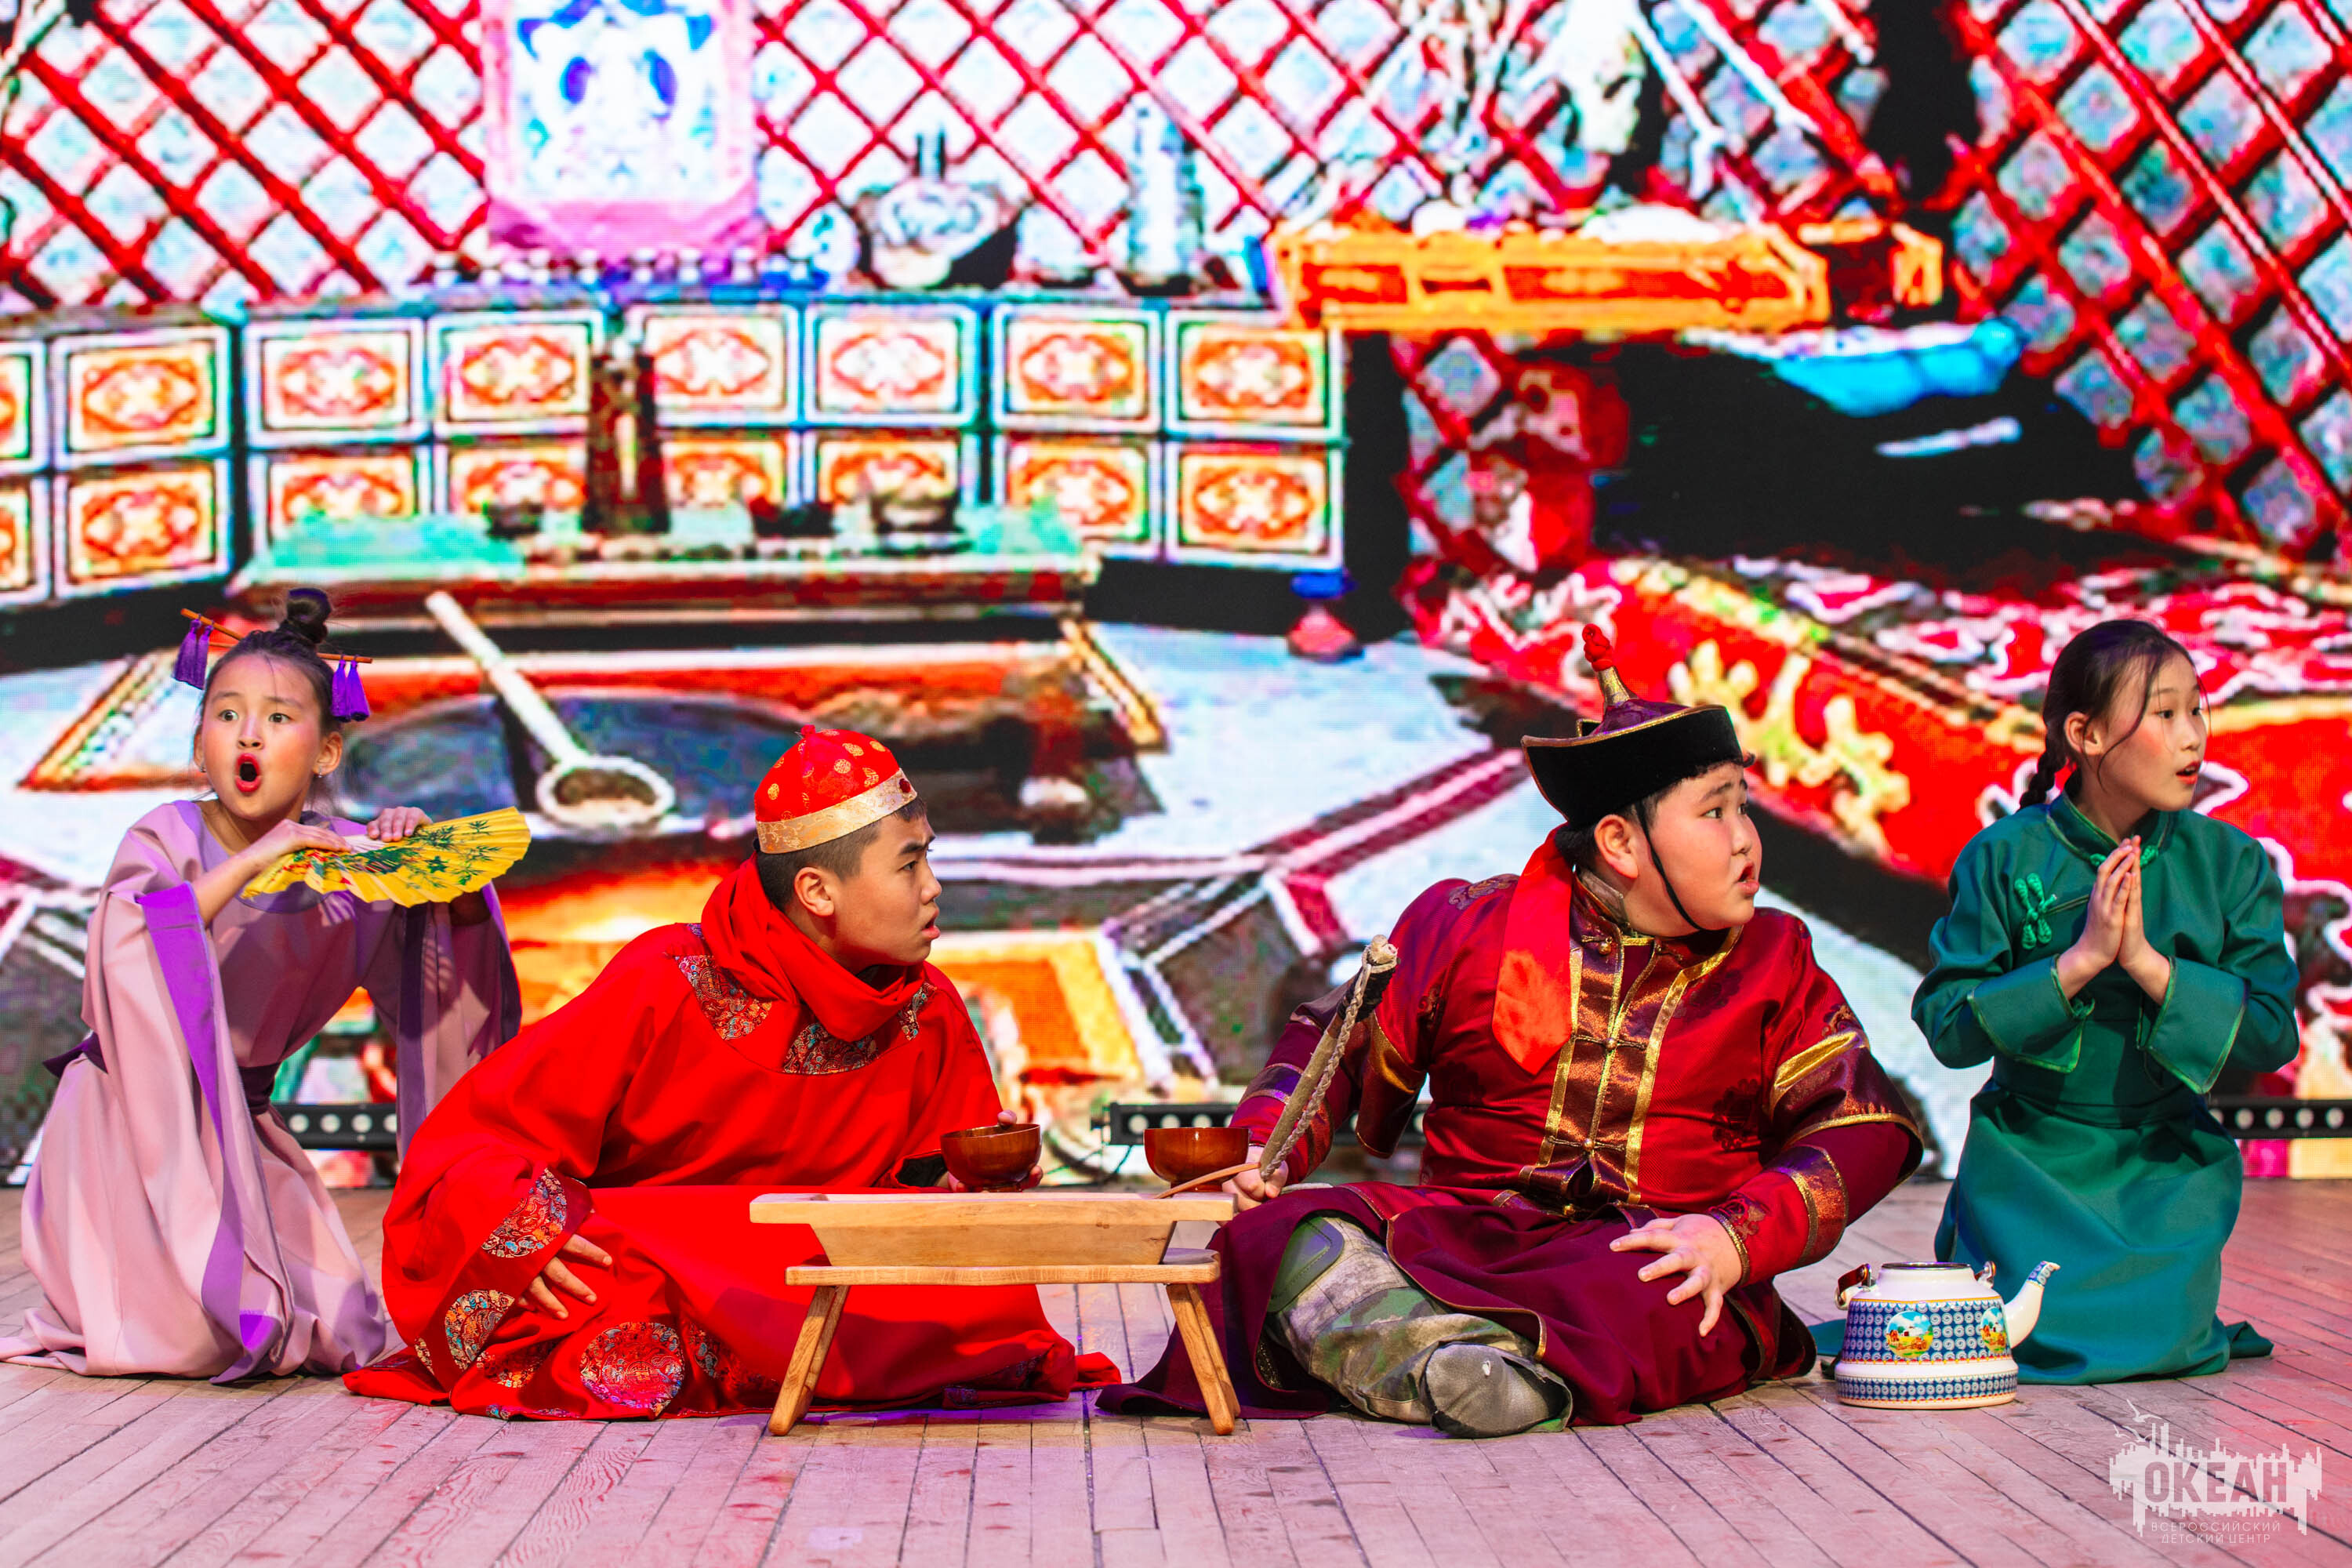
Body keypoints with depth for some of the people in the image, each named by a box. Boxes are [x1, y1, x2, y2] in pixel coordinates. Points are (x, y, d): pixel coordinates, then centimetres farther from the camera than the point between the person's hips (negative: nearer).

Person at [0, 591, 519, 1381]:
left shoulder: (345, 858, -5)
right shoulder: (165, 840, -17)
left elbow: (448, 972, 0)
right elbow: (121, 956, -37)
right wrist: (248, 865, -41)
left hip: (239, 1124, 4)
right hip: (127, 1121, -4)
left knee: (338, 1332, -6)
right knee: (196, 1338, -24)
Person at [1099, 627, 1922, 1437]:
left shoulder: (1776, 960, 12)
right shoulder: (1469, 928, 10)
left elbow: (1866, 1129, 4)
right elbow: (1335, 1046, 17)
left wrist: (1738, 1235, -14)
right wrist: (1263, 1152, -4)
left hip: (1653, 1257, 0)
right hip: (1459, 1241, 1)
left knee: (1655, 1297, -38)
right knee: (1280, 1235, -28)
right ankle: (1457, 1360, -54)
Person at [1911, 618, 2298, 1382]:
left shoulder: (2231, 864, -3)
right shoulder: (2004, 858, -9)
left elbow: (2272, 1033, -9)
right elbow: (1948, 1027, -13)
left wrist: (2147, 961, -21)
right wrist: (2078, 960, -24)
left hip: (2165, 1168, 2)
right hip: (2028, 1157, -1)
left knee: (2156, 1341, -15)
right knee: (2024, 1340, -13)